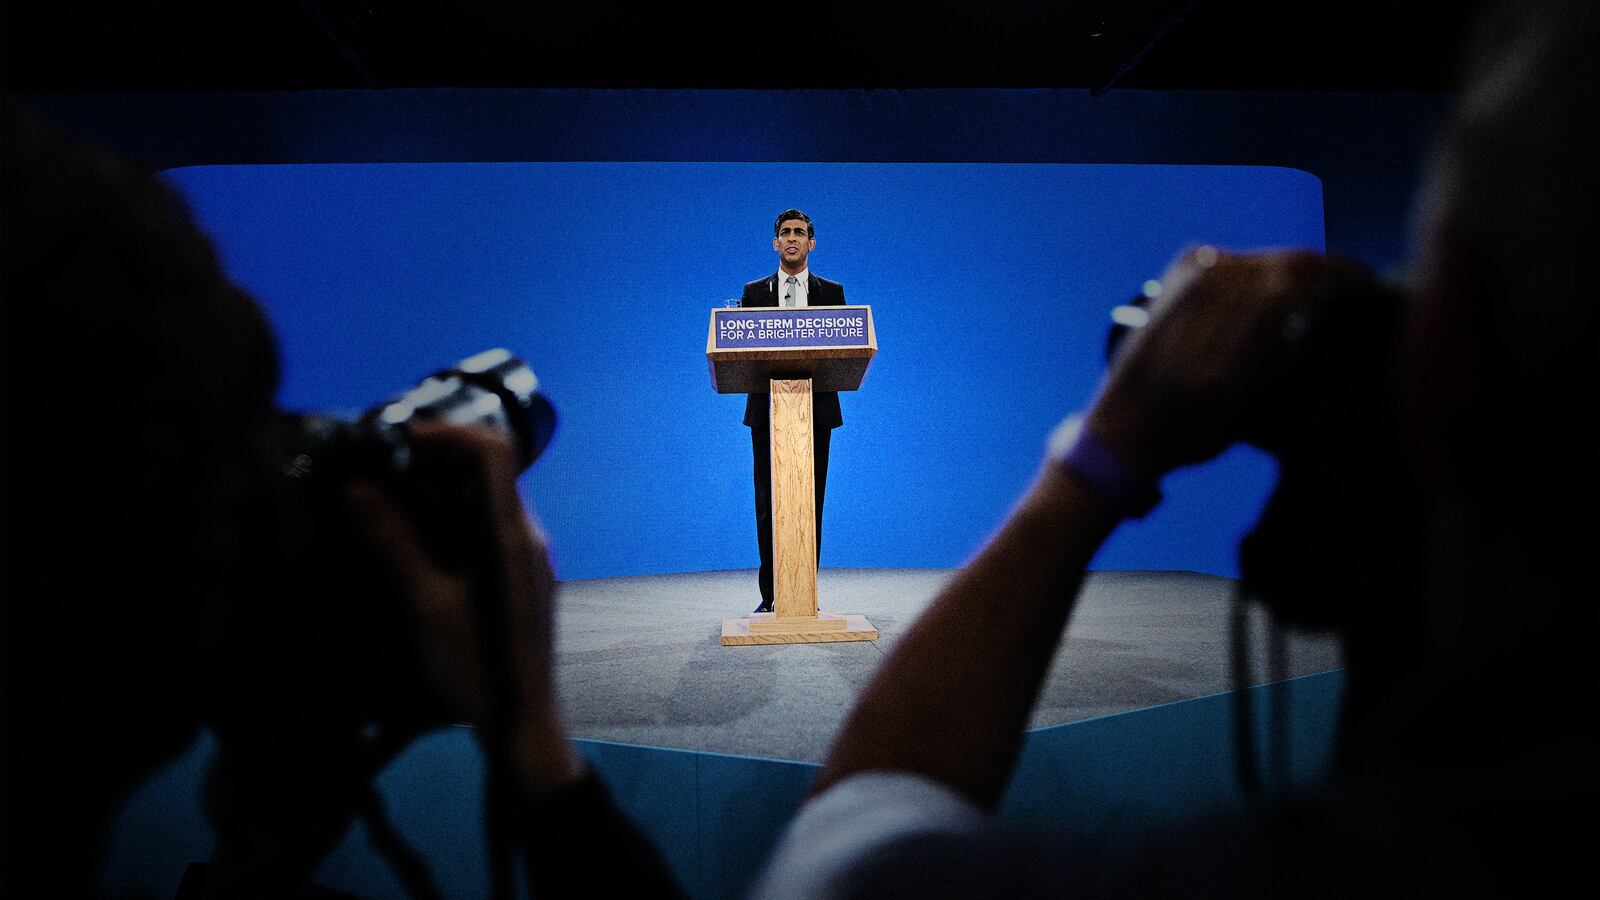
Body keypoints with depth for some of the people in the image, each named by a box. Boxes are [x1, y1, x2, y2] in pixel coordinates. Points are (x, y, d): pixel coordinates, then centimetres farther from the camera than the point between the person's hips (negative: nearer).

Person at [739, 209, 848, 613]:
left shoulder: (831, 292, 11)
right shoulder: (754, 292, 12)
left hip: (815, 410, 0)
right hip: (767, 410, 0)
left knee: (811, 501, 1)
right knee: (768, 503, 1)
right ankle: (770, 595, 7)